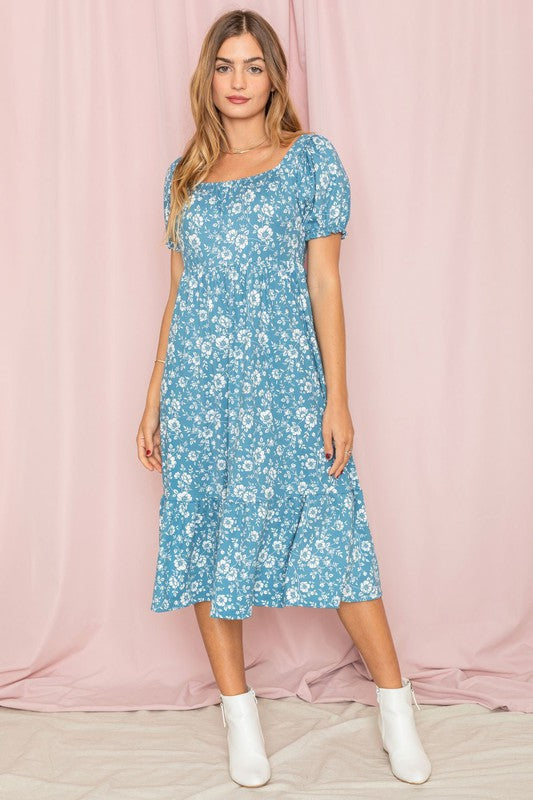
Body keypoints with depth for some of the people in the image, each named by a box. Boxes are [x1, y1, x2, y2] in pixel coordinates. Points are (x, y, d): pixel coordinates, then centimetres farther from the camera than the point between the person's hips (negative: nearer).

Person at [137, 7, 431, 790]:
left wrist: (338, 398, -7)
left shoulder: (313, 158, 2)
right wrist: (154, 399, 11)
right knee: (206, 539, 6)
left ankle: (395, 702, 15)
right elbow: (178, 292, 13)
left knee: (328, 530, -1)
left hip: (285, 379, -3)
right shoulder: (186, 172, 11)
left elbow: (325, 281, -2)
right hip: (198, 384, 4)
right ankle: (238, 709, 22)